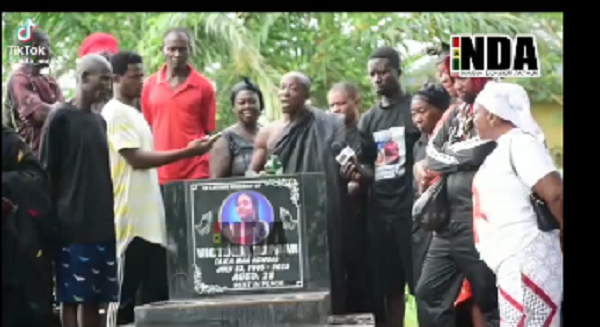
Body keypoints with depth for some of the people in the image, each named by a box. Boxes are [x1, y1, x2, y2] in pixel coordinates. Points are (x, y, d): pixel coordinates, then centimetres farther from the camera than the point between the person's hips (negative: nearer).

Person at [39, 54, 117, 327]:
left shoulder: (99, 121, 16)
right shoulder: (61, 118, -5)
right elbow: (47, 171, -7)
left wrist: (110, 213, 14)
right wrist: (54, 217, -10)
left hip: (102, 222, 7)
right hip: (73, 223, -7)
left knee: (95, 296, 8)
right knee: (71, 295, -4)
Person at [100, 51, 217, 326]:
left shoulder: (134, 114, 20)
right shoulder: (115, 113, -9)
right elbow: (136, 158, -17)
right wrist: (186, 152, -18)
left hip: (149, 218, 9)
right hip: (130, 219, -9)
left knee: (156, 292, 7)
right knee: (124, 292, -5)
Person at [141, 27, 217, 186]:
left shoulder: (203, 86, 1)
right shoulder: (149, 85, 7)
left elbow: (210, 131, 4)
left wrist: (211, 174, -2)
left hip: (195, 174, -2)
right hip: (159, 174, 2)